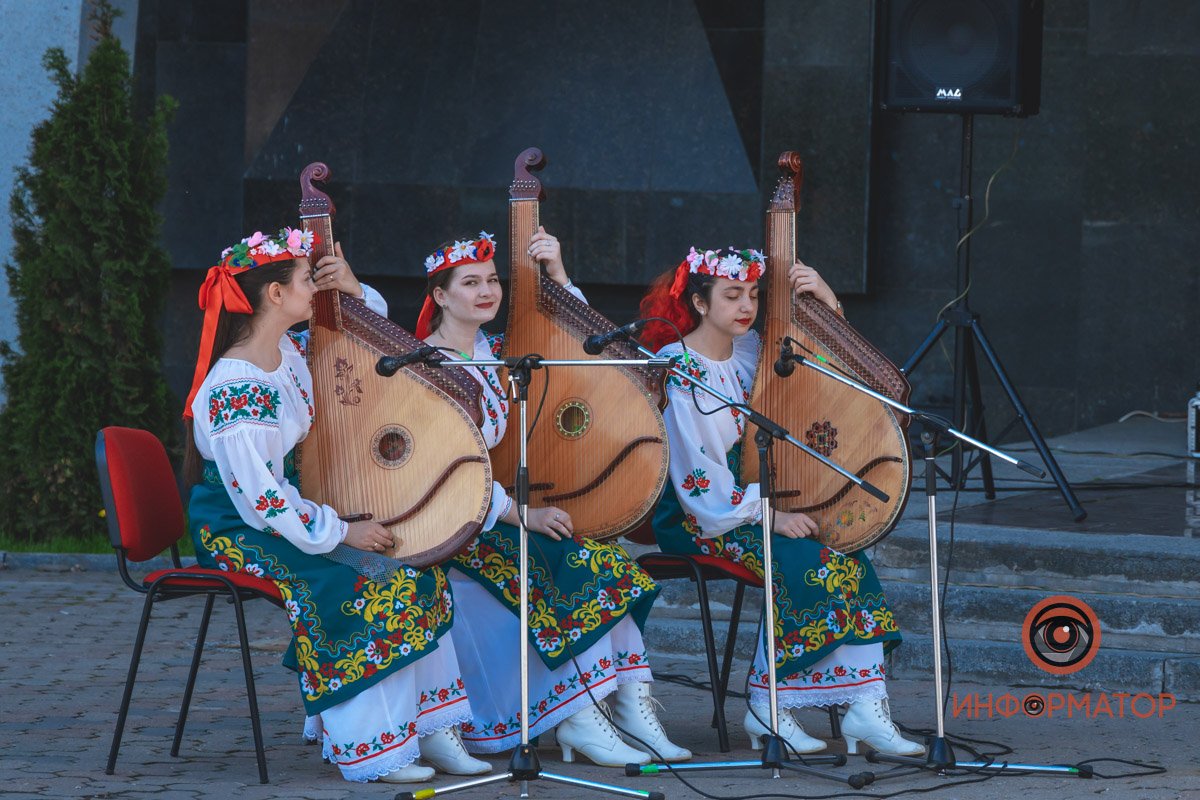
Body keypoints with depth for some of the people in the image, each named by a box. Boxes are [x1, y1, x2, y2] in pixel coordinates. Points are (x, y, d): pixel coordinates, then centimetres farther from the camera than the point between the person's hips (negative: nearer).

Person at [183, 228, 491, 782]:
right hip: (239, 535, -10)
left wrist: (354, 290, 0)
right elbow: (261, 502, -25)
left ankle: (427, 728, 1)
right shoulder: (233, 394, -24)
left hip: (290, 515, 10)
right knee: (371, 586, -26)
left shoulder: (289, 352, 3)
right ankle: (367, 751, -16)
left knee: (420, 574, -1)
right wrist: (342, 532, -21)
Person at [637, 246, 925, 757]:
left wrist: (826, 300, 1)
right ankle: (766, 709, -19)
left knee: (850, 561, -18)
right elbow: (697, 475, -16)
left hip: (751, 501, 7)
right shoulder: (676, 369, -11)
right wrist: (767, 515, -21)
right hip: (694, 519, -7)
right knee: (802, 562, -29)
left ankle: (866, 705, -23)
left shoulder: (751, 351, 9)